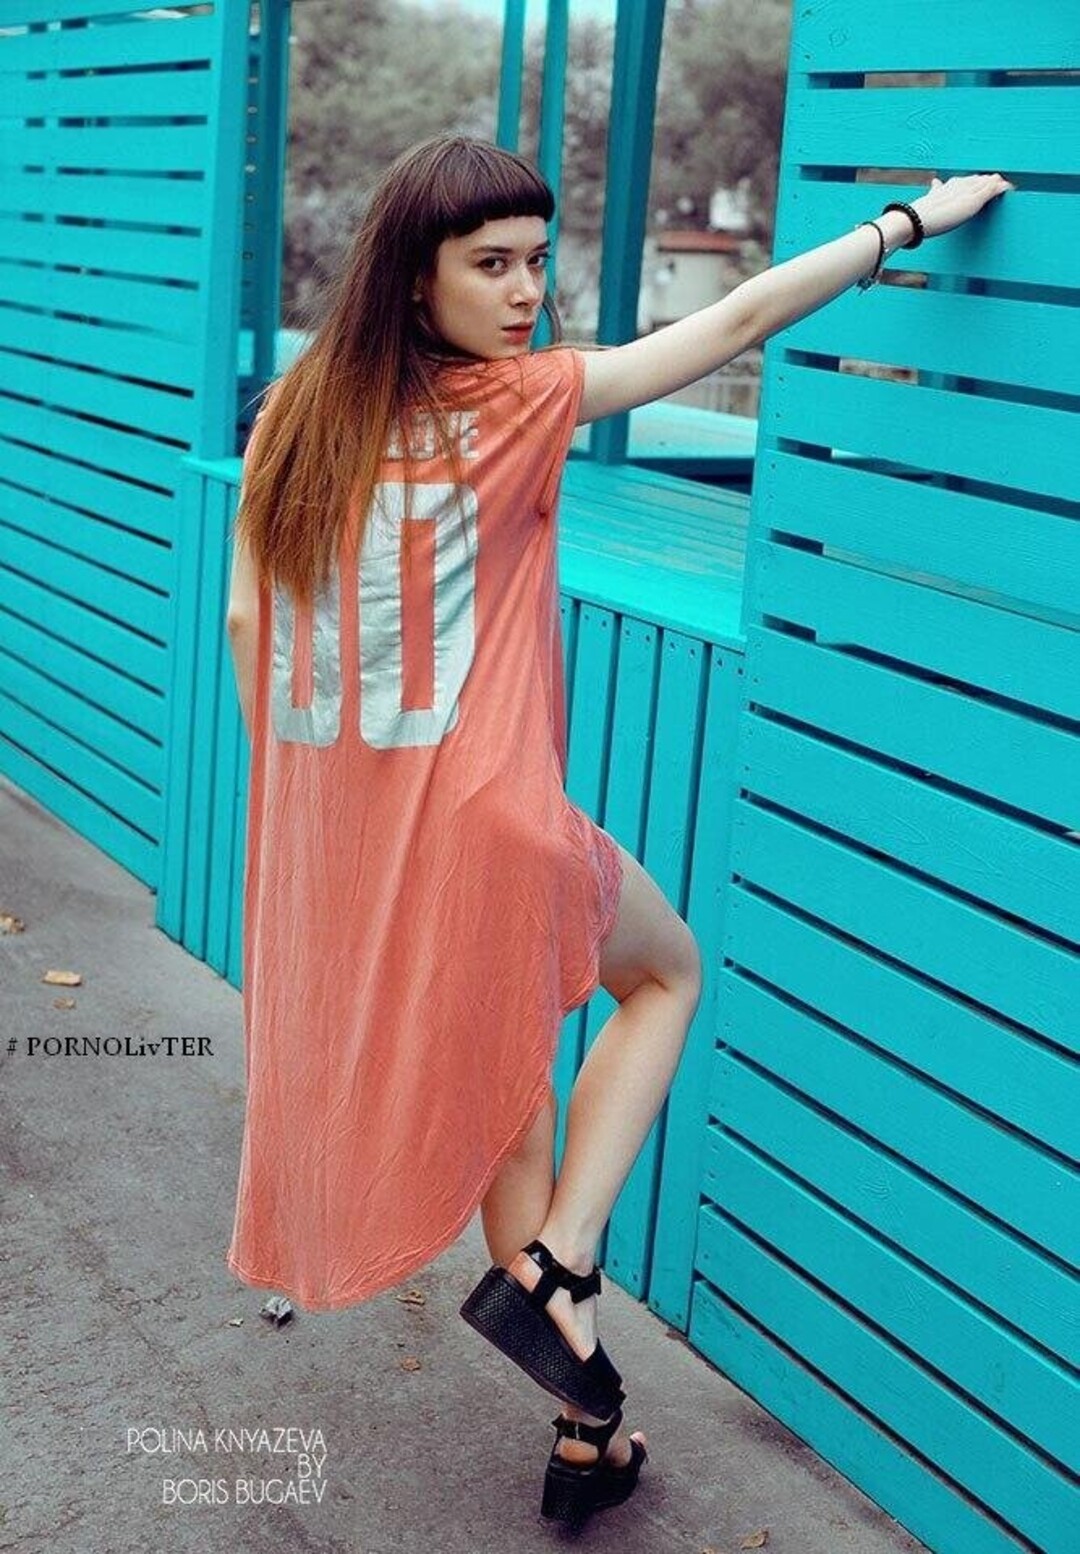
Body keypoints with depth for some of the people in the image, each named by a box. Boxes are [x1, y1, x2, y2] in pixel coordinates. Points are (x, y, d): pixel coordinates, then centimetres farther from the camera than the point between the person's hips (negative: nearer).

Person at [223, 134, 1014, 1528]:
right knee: (667, 972, 22)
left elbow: (245, 619, 6)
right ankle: (551, 1267, 7)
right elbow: (740, 319, -9)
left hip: (333, 822, 6)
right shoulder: (517, 403, -13)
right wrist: (913, 218, 1)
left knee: (501, 1072, 20)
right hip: (475, 813, -6)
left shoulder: (295, 413, 3)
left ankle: (583, 1424, 30)